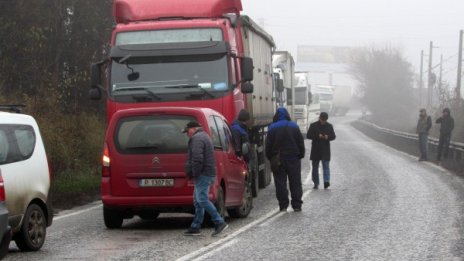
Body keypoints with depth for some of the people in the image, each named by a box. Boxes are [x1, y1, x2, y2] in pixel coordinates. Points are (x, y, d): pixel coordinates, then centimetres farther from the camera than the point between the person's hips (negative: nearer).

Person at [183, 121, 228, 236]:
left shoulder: (197, 138, -11)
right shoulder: (204, 136, 24)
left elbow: (197, 158, -22)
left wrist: (195, 173, -17)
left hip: (203, 175, -11)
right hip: (209, 174, 11)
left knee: (202, 199, -13)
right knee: (198, 201, 11)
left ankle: (219, 222, -15)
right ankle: (195, 227, 12)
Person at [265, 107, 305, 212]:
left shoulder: (272, 128, -3)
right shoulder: (294, 127, 1)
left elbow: (268, 145, -1)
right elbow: (301, 143, 4)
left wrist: (270, 158, 7)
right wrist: (301, 155, 12)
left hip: (278, 159, -1)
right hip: (293, 159, 1)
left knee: (280, 183, 3)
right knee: (295, 183, 5)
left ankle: (283, 205, 0)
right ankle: (297, 205, 3)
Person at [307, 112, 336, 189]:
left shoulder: (329, 126, 7)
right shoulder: (313, 125, 1)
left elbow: (333, 136, 9)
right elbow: (308, 135, -4)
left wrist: (328, 137, -14)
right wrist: (317, 136, -18)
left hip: (325, 150, 0)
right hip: (315, 150, 0)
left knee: (326, 166, -11)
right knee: (315, 167, 6)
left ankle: (326, 181, -20)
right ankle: (316, 183, 14)